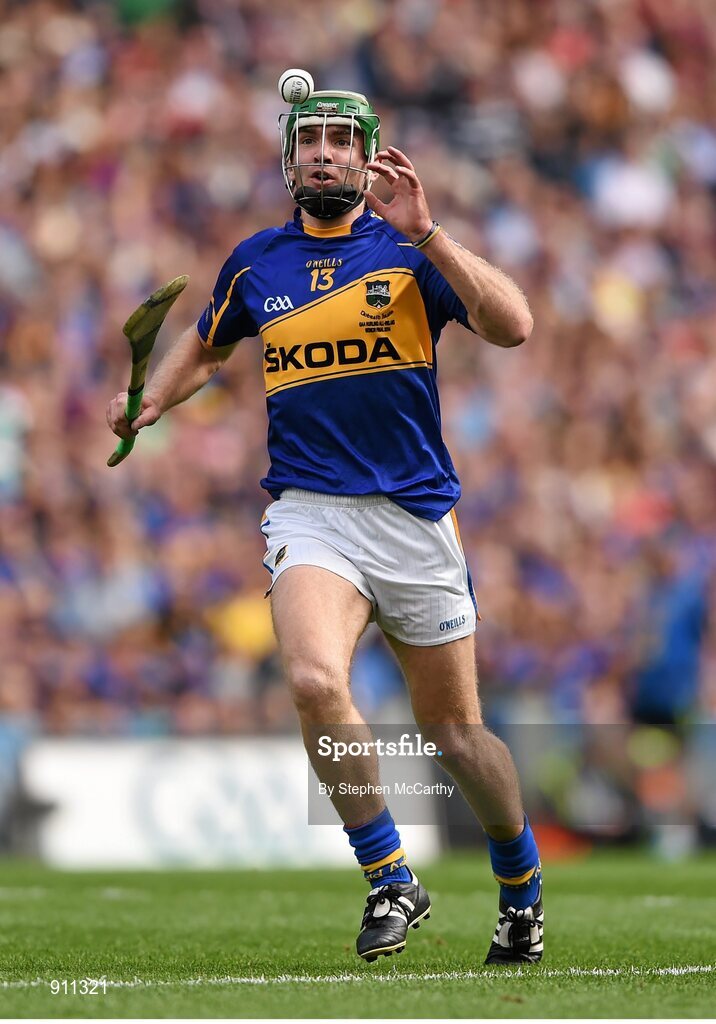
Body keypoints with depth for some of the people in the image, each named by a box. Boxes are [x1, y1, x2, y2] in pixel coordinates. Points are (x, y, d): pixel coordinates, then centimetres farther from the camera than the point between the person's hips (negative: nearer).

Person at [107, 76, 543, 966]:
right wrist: (149, 402, 10)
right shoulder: (256, 262, 9)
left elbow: (512, 327, -16)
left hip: (415, 517, -1)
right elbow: (205, 344, 29)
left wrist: (424, 233, -22)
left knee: (453, 728, 8)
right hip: (308, 514, 1)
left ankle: (522, 885, 34)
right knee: (315, 682, -27)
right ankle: (392, 883, -12)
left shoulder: (409, 249, -1)